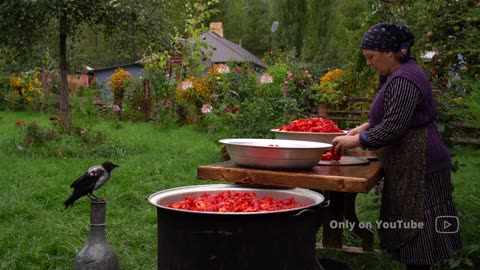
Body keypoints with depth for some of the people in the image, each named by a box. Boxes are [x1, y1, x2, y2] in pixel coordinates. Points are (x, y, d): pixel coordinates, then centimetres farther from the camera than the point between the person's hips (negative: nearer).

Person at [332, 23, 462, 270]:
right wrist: (364, 127, 12)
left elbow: (392, 128, -22)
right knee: (406, 230, 14)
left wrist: (355, 141, -12)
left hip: (418, 165, -10)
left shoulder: (404, 80, -19)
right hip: (408, 165, 10)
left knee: (415, 229, -2)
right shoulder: (398, 74, 15)